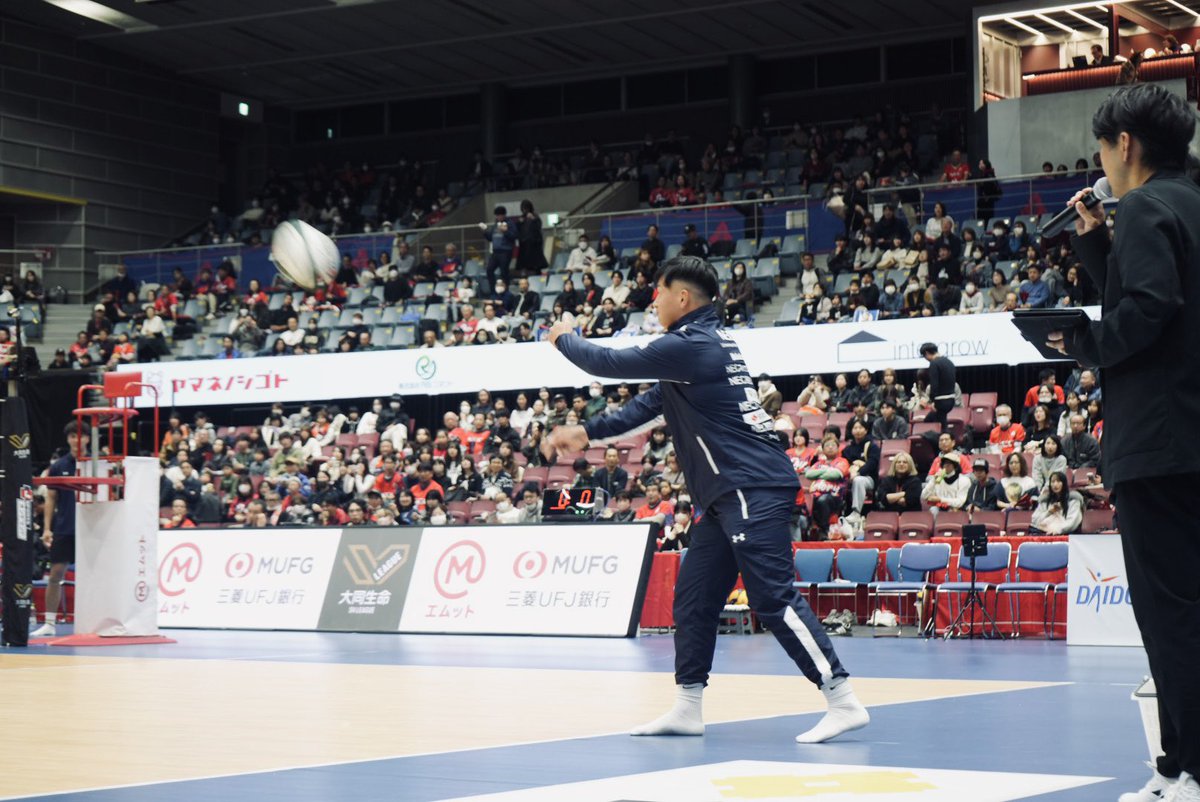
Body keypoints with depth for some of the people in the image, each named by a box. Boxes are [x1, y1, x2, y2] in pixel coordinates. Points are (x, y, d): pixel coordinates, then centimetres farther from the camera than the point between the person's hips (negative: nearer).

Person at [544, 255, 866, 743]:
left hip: (753, 488, -10)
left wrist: (564, 340, 14)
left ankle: (843, 700, -15)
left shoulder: (690, 346, -12)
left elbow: (612, 364, -5)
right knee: (693, 600, 11)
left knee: (774, 599, -14)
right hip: (730, 496, 10)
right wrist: (587, 433, 22)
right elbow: (651, 403, 26)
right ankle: (687, 709, 17)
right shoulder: (703, 344, 19)